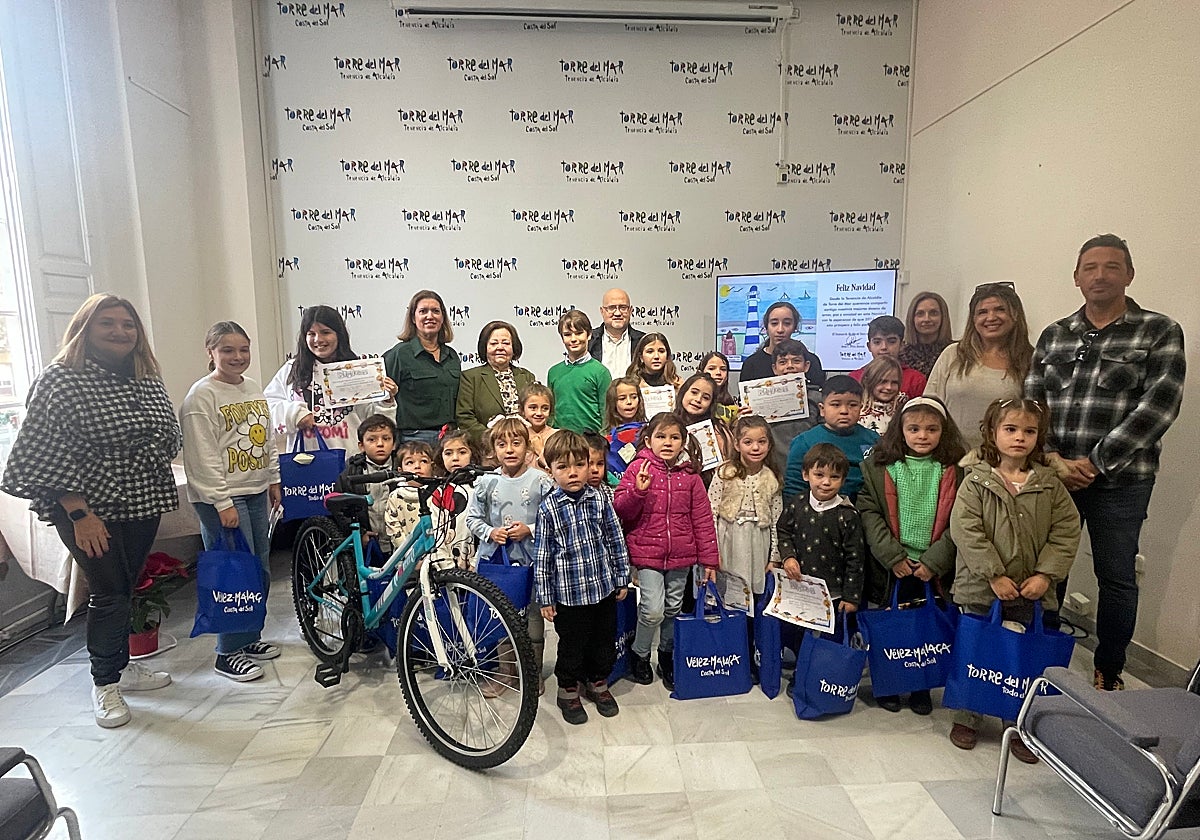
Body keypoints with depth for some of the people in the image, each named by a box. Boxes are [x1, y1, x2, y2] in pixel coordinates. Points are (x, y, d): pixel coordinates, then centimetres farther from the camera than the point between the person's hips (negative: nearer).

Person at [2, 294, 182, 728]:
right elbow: (45, 457, -15)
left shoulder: (148, 381, 6)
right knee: (109, 591, 0)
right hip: (89, 510, -5)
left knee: (124, 588, 16)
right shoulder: (61, 380, -12)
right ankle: (104, 683, 19)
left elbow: (169, 436, 15)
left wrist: (156, 491, 9)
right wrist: (80, 514, -18)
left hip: (141, 505, 5)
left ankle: (122, 666, 32)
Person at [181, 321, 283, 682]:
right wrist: (223, 503, -18)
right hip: (221, 497, -8)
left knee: (260, 571, 13)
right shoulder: (202, 396, -12)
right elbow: (202, 457, -16)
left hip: (256, 492, 8)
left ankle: (250, 637, 29)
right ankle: (229, 653, 10)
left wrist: (274, 480, 16)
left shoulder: (253, 387, 11)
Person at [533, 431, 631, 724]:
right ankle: (568, 690, 36)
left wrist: (622, 578, 7)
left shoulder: (599, 500, -4)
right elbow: (542, 555, -8)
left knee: (605, 641, 19)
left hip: (604, 589, 3)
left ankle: (598, 683, 42)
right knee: (572, 645, 12)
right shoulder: (548, 508, -12)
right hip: (569, 594, -3)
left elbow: (616, 540, 5)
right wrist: (545, 598, -6)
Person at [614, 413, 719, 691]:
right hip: (647, 553, -3)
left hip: (681, 555, 3)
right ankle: (639, 654, 18)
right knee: (653, 610, -10)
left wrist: (709, 559, 3)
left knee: (673, 610, 15)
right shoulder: (638, 469, -6)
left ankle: (667, 656, 40)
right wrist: (638, 490, -24)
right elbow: (620, 510, -7)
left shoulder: (689, 475, 1)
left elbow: (703, 519, 4)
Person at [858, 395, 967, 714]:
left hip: (933, 568, 0)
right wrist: (892, 556, -14)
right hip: (890, 566, 0)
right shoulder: (881, 466, -3)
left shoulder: (955, 472, -2)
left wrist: (935, 561, -13)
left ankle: (921, 687, 31)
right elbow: (868, 511, -8)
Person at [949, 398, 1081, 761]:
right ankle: (966, 720, 27)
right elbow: (965, 530, -14)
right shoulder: (975, 481, -8)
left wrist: (1046, 574, -10)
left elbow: (1066, 531, 0)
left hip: (1032, 592, 3)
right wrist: (995, 575, -17)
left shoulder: (1050, 484, 1)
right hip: (980, 589, -2)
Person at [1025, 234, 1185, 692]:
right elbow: (1031, 402, 4)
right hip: (1053, 474, 3)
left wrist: (1096, 462, -15)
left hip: (1120, 479, -2)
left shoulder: (1159, 332, 0)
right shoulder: (1054, 335, 9)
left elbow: (1159, 405, -11)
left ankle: (1109, 673, 27)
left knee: (1116, 577, 9)